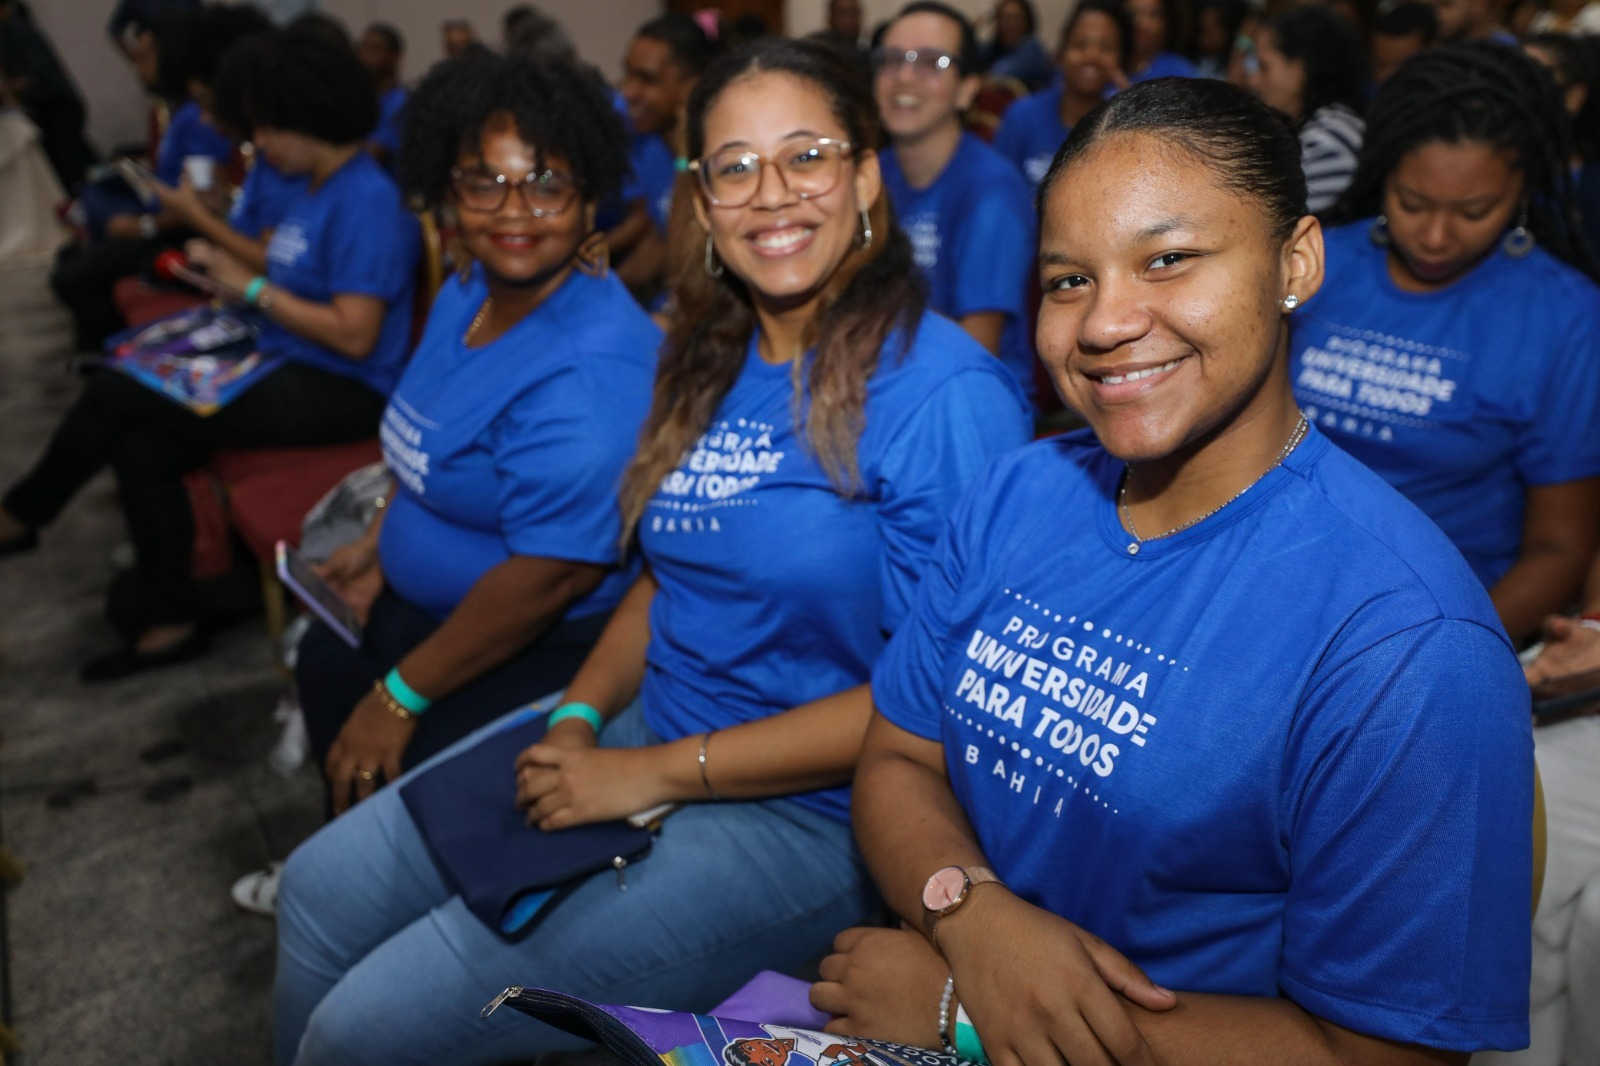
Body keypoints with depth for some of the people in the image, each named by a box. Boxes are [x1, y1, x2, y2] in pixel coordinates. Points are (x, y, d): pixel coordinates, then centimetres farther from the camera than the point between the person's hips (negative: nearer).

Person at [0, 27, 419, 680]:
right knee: (141, 445, -8)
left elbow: (354, 334, -23)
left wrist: (253, 288, -14)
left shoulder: (368, 202, -17)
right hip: (291, 372, 9)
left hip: (341, 394, -9)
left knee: (114, 393, -11)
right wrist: (225, 265, 5)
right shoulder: (321, 189, 14)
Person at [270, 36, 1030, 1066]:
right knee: (324, 888, 8)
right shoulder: (709, 363, 7)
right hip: (647, 729, 8)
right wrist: (578, 718, -3)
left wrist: (653, 775, -19)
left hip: (806, 812, -7)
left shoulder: (946, 391, -18)